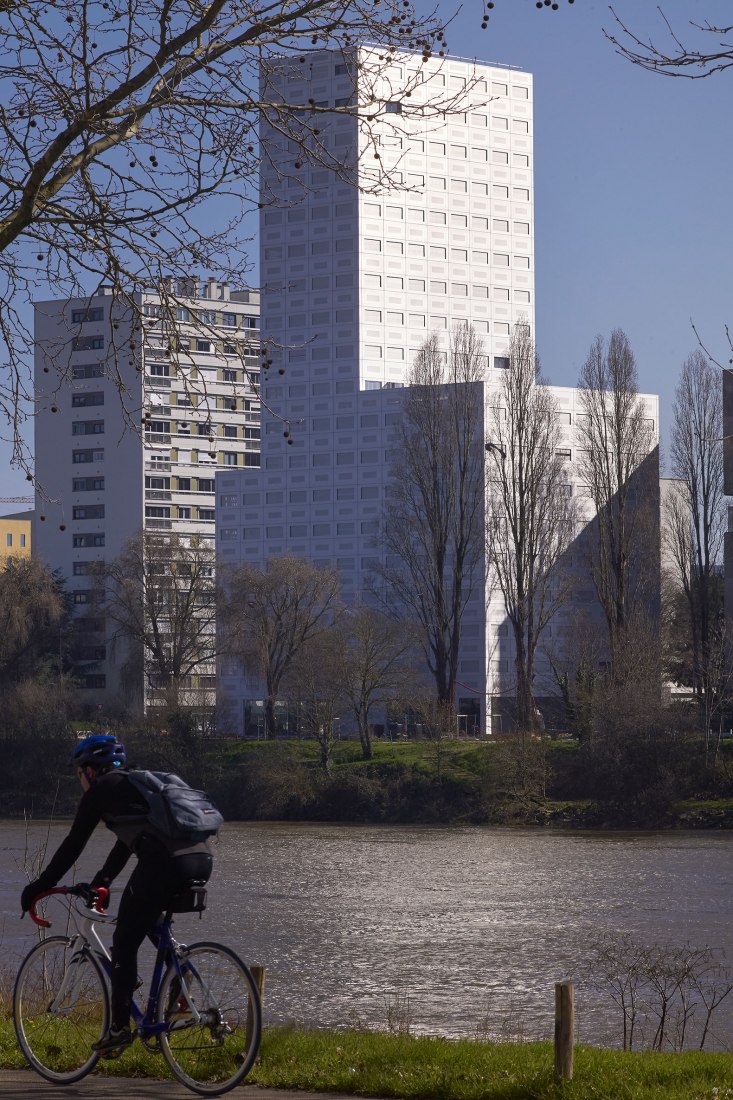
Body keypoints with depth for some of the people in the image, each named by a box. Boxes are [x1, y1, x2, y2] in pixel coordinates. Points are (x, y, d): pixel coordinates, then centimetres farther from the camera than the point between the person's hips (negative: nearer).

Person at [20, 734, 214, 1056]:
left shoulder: (101, 789, 9)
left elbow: (73, 845, 11)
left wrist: (39, 887, 19)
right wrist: (102, 880, 51)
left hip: (164, 863, -8)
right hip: (202, 859, 8)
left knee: (125, 944, 7)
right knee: (152, 925, 31)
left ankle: (120, 1028, 6)